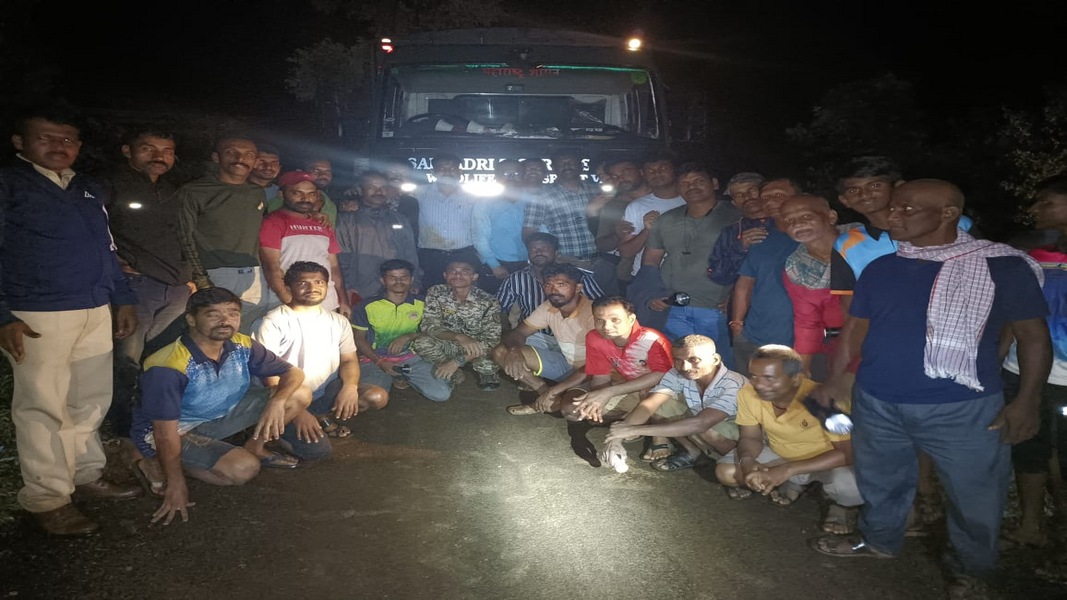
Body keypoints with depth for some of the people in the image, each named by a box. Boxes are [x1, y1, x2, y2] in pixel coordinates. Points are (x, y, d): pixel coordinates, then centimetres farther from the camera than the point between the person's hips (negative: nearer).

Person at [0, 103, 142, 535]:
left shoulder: (89, 191, 18)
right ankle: (46, 499, 10)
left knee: (91, 400, 12)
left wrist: (123, 298, 17)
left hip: (97, 312, 6)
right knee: (43, 407, 0)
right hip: (37, 318, -6)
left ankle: (86, 475, 26)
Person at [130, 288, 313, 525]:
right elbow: (165, 433, -26)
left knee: (300, 394, -10)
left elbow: (293, 372, -7)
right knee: (244, 469, -29)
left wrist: (277, 402, -27)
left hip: (220, 416, 6)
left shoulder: (242, 346, -14)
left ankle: (254, 447, 11)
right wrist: (176, 484, -22)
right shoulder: (168, 367, -31)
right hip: (177, 430, -5)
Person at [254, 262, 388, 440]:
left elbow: (349, 360, 8)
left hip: (327, 390, 5)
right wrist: (298, 411, -25)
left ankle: (321, 417, 2)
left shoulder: (338, 321, 7)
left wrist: (350, 387, -17)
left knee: (378, 397, -16)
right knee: (316, 448, -25)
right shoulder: (273, 322, -11)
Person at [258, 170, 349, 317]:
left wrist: (344, 301, 10)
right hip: (288, 309, -5)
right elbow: (272, 268, -9)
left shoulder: (324, 226, 17)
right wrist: (291, 304, -16)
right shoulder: (272, 222, -1)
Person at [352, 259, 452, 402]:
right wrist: (380, 363, -12)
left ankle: (402, 376, 12)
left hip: (409, 357, 2)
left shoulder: (421, 303, -4)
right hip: (375, 359, -2)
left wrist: (409, 336, -15)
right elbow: (359, 339, 1)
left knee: (441, 394, -15)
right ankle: (388, 378, 7)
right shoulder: (367, 306, -7)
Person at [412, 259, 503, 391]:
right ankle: (454, 374, -5)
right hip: (448, 346, 2)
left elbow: (491, 341, -22)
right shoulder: (436, 293, -12)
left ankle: (486, 374, 4)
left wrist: (457, 361, -30)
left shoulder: (488, 302, -18)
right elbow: (428, 327, -19)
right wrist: (459, 337, -38)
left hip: (477, 349, -1)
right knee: (420, 342, -28)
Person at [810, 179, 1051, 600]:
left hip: (963, 409, -3)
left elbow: (1033, 334, -5)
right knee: (880, 480, 20)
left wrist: (1027, 402, -9)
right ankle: (879, 539, 45)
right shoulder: (880, 269, 4)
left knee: (975, 495, 11)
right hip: (876, 404, 4)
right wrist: (836, 376, 7)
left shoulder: (1003, 265, -8)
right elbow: (855, 326, 12)